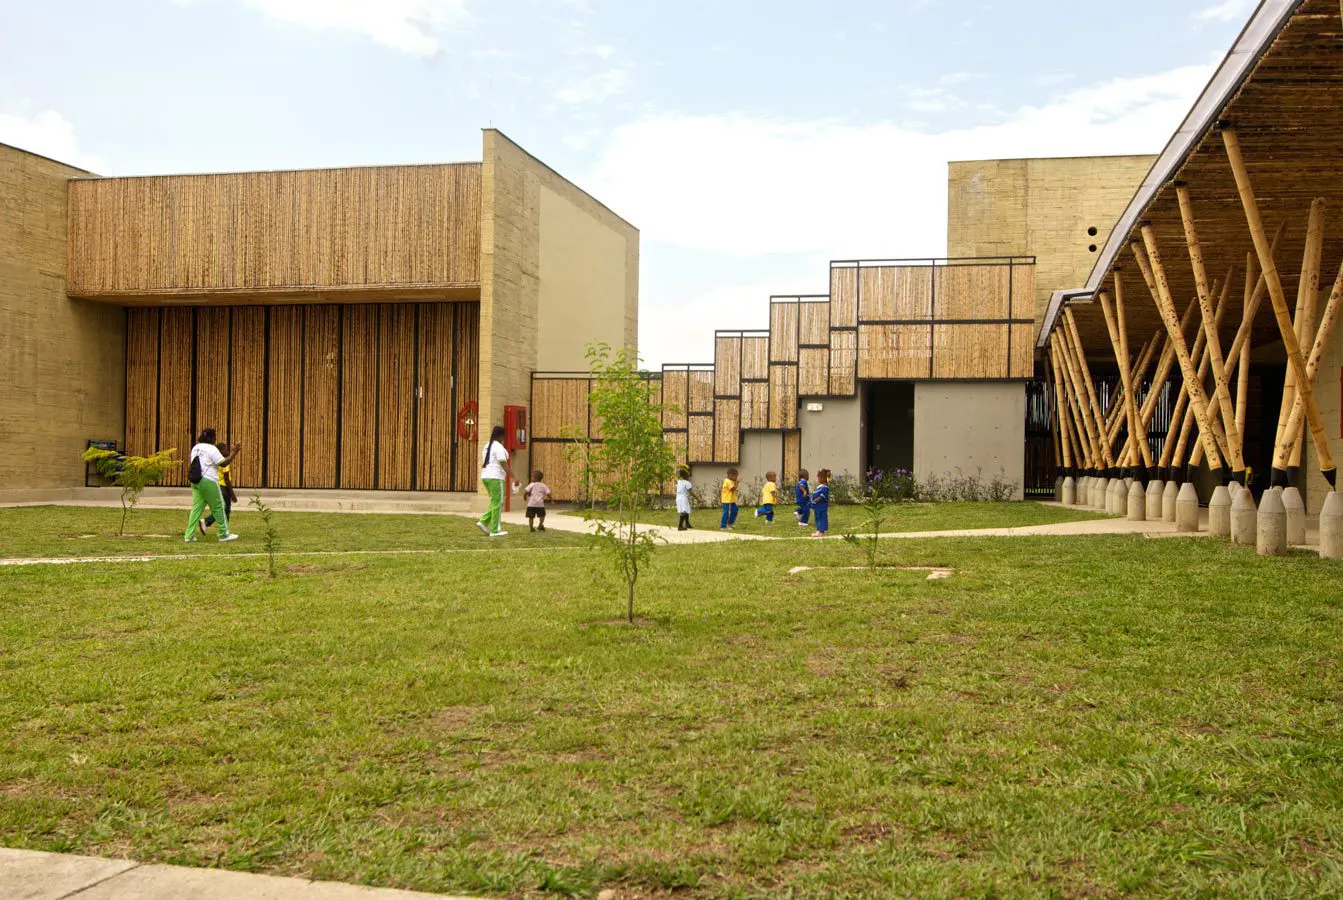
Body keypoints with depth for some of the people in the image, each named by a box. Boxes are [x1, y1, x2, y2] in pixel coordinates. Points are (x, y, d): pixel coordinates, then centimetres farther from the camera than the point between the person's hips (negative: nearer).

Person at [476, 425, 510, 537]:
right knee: (497, 504, -2)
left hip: (486, 477, 9)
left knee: (496, 503, 16)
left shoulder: (487, 446, 15)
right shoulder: (499, 447, -12)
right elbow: (504, 464, -18)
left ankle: (483, 522, 5)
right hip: (496, 477, -9)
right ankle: (495, 531, -1)